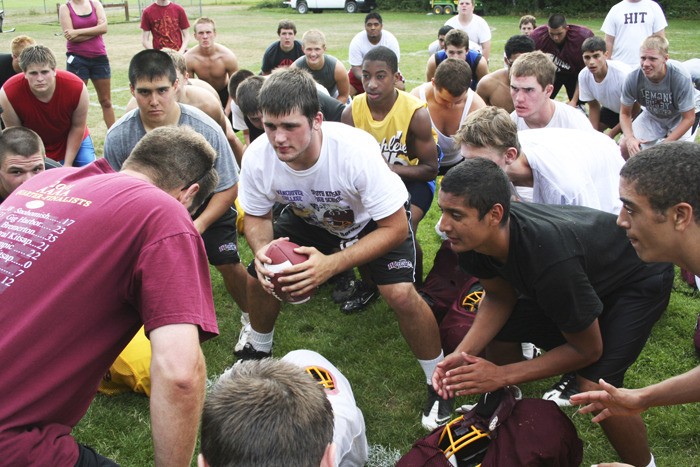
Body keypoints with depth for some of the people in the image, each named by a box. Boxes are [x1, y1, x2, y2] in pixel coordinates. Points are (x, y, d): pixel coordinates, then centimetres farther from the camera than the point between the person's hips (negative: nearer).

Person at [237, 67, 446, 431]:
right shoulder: (257, 157, -28)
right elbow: (256, 217, -9)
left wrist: (331, 264, -43)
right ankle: (259, 350, 27)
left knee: (400, 293, -25)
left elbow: (396, 228, -32)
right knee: (258, 278, -7)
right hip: (310, 218, 4)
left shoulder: (356, 150, -40)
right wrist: (262, 251, -33)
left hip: (376, 218, -4)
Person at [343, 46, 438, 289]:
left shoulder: (416, 113, -24)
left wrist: (388, 169, -30)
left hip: (412, 177, -4)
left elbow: (430, 169, -18)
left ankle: (417, 285, 6)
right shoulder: (351, 112, -15)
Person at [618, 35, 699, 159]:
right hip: (653, 115, 3)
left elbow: (688, 118, -23)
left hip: (681, 116, -3)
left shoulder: (681, 77, -34)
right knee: (625, 146, -13)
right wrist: (630, 138, -30)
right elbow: (625, 113, -12)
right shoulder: (633, 78, -27)